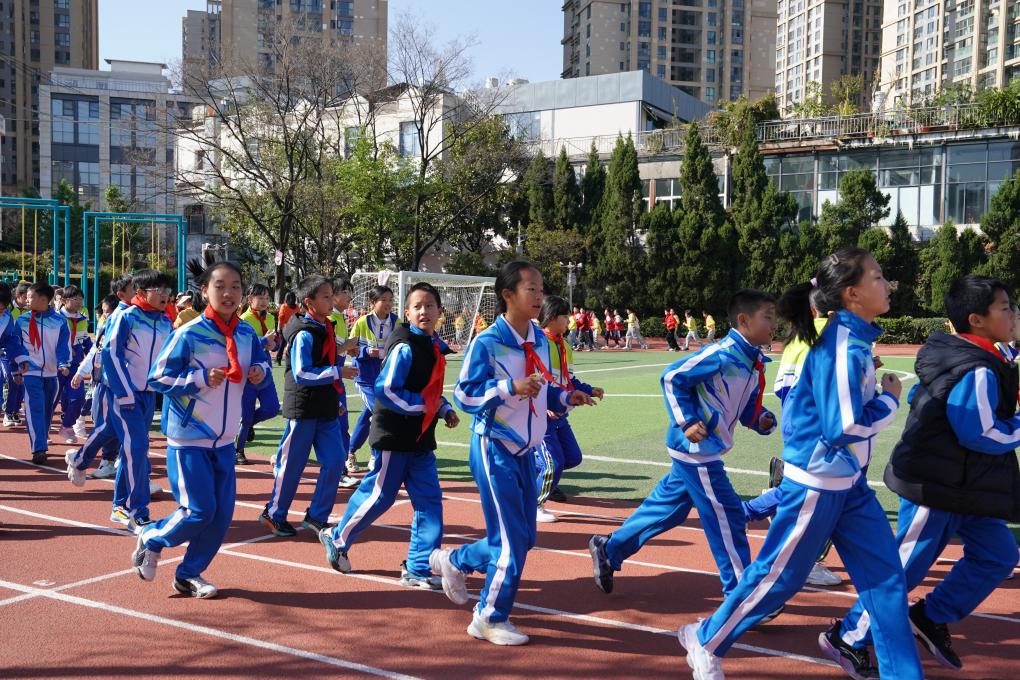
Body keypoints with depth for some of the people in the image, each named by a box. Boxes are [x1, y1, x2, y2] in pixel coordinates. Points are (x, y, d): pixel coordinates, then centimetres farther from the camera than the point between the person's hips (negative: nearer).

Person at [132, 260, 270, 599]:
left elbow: (262, 358, 18)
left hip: (224, 440, 6)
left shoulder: (248, 333, 0)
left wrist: (260, 370, -5)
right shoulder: (189, 334, -15)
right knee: (199, 511, -6)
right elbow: (157, 378, -11)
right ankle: (151, 539, 23)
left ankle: (189, 574, 23)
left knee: (222, 513, 5)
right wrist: (201, 378, -22)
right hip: (188, 437, -5)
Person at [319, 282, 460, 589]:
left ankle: (418, 569, 12)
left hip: (421, 437, 8)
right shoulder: (405, 348, -17)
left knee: (429, 499, 4)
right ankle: (337, 539, 27)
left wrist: (445, 410, 5)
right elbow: (385, 390, -22)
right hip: (394, 435, -8)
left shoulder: (435, 346, 10)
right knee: (379, 495, 3)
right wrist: (422, 405, -19)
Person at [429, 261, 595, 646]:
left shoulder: (540, 340, 6)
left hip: (524, 450, 8)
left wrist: (565, 398, -2)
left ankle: (453, 561, 37)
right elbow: (464, 395, -16)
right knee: (511, 540, -4)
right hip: (494, 450, -8)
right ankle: (491, 619, 16)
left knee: (522, 537, 14)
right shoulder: (487, 343, -15)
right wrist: (510, 388, -27)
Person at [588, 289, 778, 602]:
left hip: (704, 450, 9)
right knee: (727, 516, -3)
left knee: (667, 506, 16)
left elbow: (748, 407, 16)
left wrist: (763, 420, -5)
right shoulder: (722, 354, -19)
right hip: (697, 448, -9)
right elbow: (672, 377, -17)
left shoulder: (754, 362, 8)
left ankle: (608, 549, 28)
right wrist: (687, 423, -20)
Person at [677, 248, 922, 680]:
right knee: (778, 576, 6)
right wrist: (889, 401, -11)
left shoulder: (853, 339, 5)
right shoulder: (841, 346, -22)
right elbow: (845, 428, -25)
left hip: (850, 483, 9)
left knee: (886, 580, 9)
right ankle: (705, 641, 25)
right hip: (817, 484, -9)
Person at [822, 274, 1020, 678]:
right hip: (936, 488, -10)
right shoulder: (977, 372, -22)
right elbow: (984, 436, -23)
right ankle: (848, 640, 15)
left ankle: (931, 618, 23)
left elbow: (920, 400, 17)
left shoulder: (953, 358, 7)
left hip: (960, 486, 10)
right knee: (905, 567, 1)